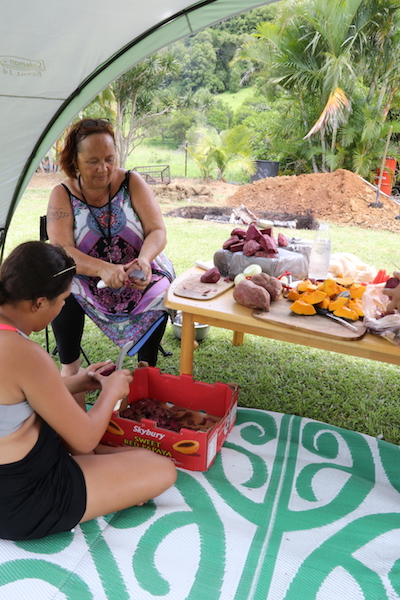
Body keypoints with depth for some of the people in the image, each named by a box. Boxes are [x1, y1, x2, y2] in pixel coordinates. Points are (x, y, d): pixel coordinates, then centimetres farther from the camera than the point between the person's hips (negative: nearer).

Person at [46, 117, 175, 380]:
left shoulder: (132, 182, -5)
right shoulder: (63, 195, -7)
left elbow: (158, 231, -11)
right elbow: (61, 250, -19)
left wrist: (144, 259, -34)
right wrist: (103, 269, -38)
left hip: (139, 272, 1)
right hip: (87, 278, 0)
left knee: (161, 292, -28)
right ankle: (69, 365, -3)